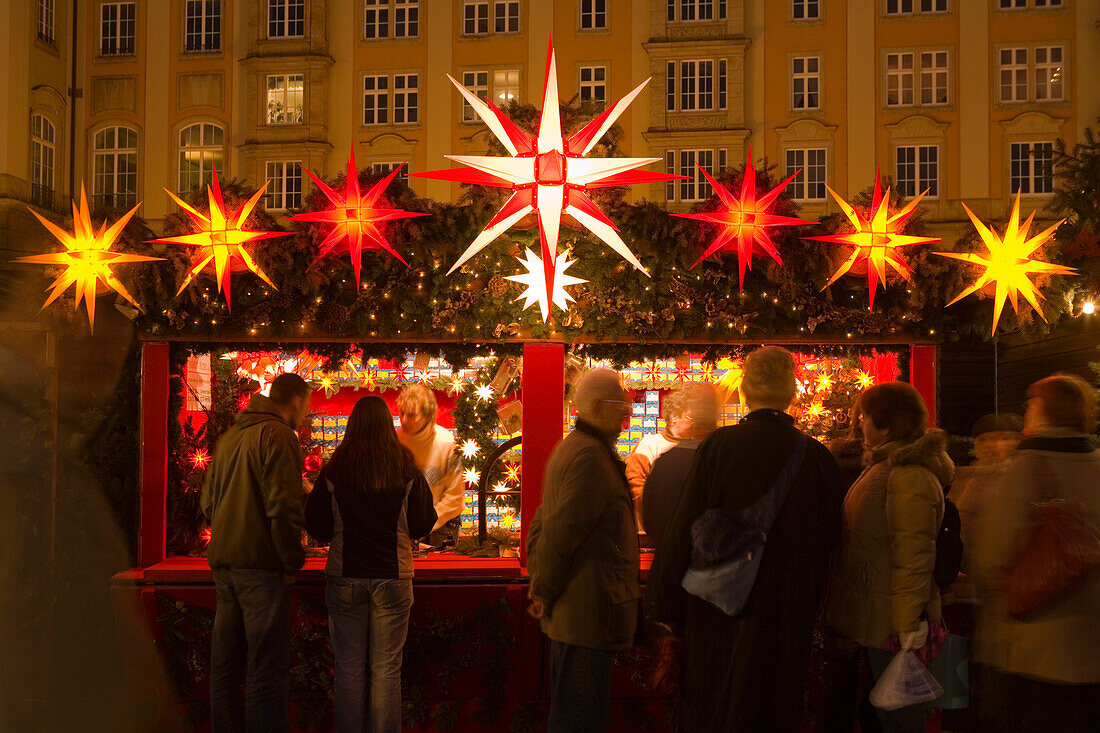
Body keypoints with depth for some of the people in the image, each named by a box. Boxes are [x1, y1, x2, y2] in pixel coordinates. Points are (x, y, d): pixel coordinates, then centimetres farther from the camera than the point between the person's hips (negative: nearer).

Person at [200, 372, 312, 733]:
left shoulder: (229, 437, 15)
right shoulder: (278, 436, -11)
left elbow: (208, 501, 18)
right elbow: (284, 506, -19)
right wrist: (292, 560, -11)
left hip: (223, 563, 9)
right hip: (260, 565, -8)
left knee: (224, 663, 15)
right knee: (267, 667, -4)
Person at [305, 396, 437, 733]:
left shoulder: (334, 468, -3)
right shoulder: (407, 468, -4)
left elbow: (316, 527, 1)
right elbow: (423, 523, 1)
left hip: (345, 575, 1)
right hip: (393, 575, 0)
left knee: (349, 666, 10)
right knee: (387, 667, 6)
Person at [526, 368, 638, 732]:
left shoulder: (570, 447, 16)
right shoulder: (590, 456, -18)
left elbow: (544, 522, 21)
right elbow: (561, 531, -22)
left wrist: (538, 579, 16)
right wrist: (545, 592, -13)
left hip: (569, 611, 11)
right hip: (588, 613, -11)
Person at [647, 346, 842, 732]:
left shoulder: (720, 445, -13)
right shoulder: (818, 458, -5)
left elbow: (684, 533, -10)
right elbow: (828, 544, 5)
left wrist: (666, 609, 0)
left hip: (721, 617, -3)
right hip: (789, 624, 3)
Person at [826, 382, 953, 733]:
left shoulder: (910, 476, -20)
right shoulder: (885, 466, 14)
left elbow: (914, 556, -24)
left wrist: (910, 628, -24)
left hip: (890, 623, -10)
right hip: (873, 615, 10)